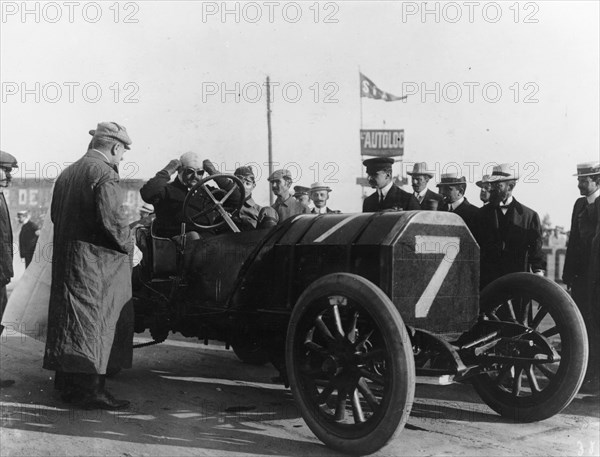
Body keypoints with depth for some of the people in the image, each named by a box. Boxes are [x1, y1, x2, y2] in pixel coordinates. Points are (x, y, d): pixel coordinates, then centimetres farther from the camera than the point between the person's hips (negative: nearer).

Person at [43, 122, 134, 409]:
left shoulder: (67, 173, 14)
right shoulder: (105, 173, -14)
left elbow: (55, 214, 16)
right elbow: (111, 218, -22)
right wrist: (128, 245, -7)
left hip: (64, 256, 9)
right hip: (95, 260, -9)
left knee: (68, 318, 14)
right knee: (94, 320, -5)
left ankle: (66, 383, 24)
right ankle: (90, 390, -3)